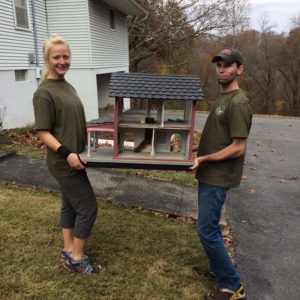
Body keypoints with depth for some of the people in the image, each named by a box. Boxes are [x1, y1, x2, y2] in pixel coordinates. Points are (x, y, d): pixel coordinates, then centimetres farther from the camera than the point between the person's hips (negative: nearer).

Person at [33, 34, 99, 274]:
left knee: (70, 205, 17)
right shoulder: (44, 92, -16)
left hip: (73, 159, 9)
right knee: (88, 207, -1)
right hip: (64, 162, -9)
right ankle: (77, 258, 17)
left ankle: (69, 251, 33)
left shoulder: (68, 86, 11)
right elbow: (43, 132, -19)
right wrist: (66, 153, -28)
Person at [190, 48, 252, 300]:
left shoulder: (238, 103, -19)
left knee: (207, 230, -3)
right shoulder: (222, 98, 12)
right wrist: (199, 152, 10)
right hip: (209, 174, 10)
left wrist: (203, 159, -19)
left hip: (218, 178, -10)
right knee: (211, 227, 19)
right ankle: (221, 269, 38)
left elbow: (238, 148, -21)